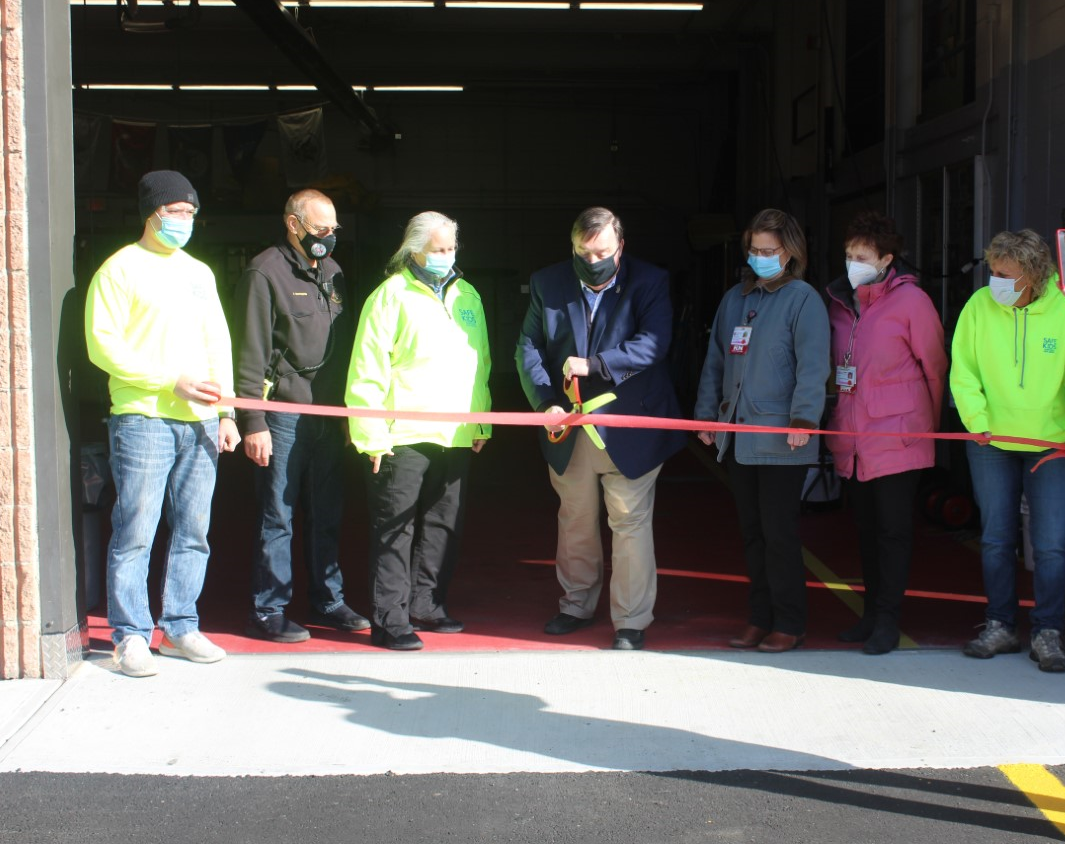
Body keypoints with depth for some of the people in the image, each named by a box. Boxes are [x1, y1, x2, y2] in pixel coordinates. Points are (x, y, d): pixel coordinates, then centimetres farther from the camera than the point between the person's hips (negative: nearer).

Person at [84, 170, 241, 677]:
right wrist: (174, 381, -12)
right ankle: (131, 635, 3)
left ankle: (180, 627, 17)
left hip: (200, 421, 6)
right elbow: (103, 346, -8)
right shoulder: (120, 269, 0)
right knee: (135, 533, -5)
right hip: (142, 419, -6)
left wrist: (226, 411, 11)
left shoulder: (199, 273, 19)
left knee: (193, 531, 7)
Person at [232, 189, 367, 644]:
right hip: (283, 414, -7)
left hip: (328, 414, 7)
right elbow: (250, 353, -11)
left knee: (327, 516, 12)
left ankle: (328, 602, 23)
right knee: (277, 518, 0)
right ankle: (268, 612, 8)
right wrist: (252, 422, -15)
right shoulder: (265, 273, -7)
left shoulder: (332, 272, 15)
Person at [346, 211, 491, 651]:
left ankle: (426, 606, 25)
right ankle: (390, 620, 3)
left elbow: (480, 365, 21)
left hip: (456, 435, 6)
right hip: (403, 436, -6)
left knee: (443, 528, 12)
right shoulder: (391, 295, -4)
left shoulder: (467, 296, 15)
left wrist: (481, 423, 16)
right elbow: (367, 370, -8)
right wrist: (372, 434, -13)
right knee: (394, 530, -2)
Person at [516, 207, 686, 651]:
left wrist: (593, 364, -30)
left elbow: (653, 343, -20)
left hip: (628, 427, -3)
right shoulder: (547, 284, 2)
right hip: (570, 429, 4)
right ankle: (577, 605, 35)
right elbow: (528, 348, 0)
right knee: (575, 522, 17)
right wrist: (545, 402, -15)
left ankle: (631, 622, 9)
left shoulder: (649, 282, -7)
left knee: (631, 523, -1)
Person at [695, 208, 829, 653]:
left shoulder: (803, 299, -5)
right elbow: (716, 361, 19)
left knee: (779, 532, -2)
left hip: (780, 439, -7)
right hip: (737, 436, 7)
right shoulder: (735, 299, 15)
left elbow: (813, 366, -13)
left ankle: (789, 624, 8)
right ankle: (760, 617, 21)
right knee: (752, 531, 12)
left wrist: (803, 419, -22)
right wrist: (706, 414, 14)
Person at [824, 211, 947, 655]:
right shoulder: (838, 301, 7)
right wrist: (838, 415, 15)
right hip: (850, 437, 6)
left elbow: (934, 366, 1)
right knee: (866, 527, 13)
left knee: (893, 529, -1)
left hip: (896, 436, -5)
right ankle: (872, 612, 23)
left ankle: (887, 618, 7)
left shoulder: (911, 301, -8)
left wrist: (928, 424, 9)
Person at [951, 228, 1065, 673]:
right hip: (991, 442, 2)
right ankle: (1000, 627, 23)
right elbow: (962, 370, -1)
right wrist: (977, 419, -15)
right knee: (995, 540, 10)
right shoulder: (979, 306, -5)